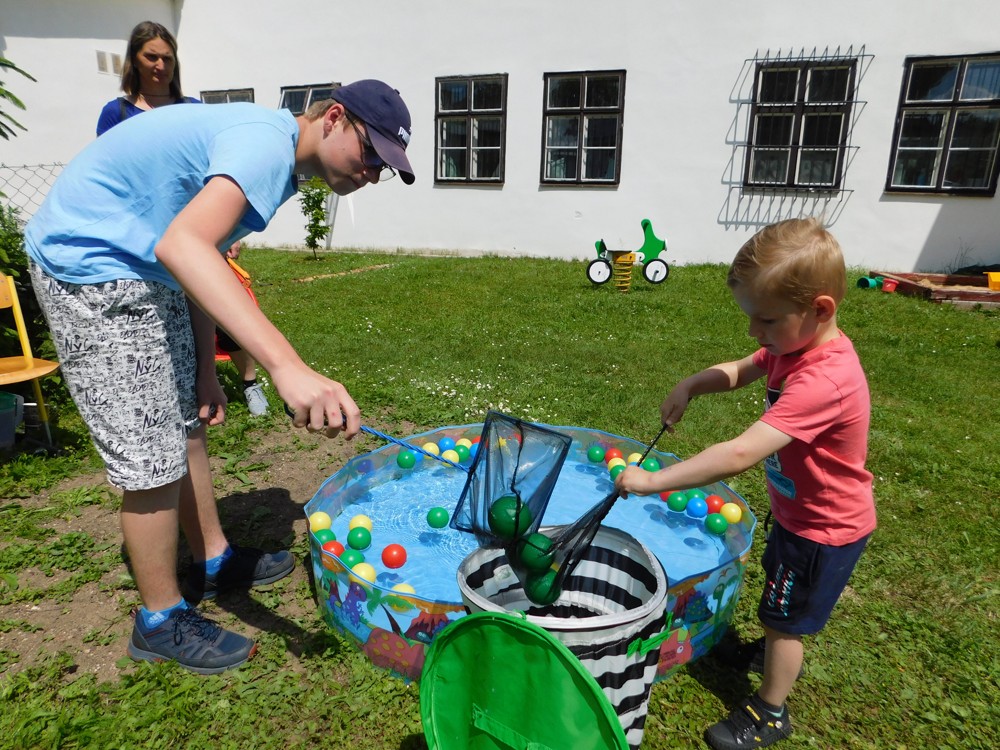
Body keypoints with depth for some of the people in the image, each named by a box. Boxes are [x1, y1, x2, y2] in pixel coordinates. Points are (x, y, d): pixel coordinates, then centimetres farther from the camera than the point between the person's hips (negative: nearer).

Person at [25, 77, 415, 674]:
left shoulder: (272, 154, 8)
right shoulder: (268, 143, -24)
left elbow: (203, 262, 10)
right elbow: (182, 245, -43)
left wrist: (205, 372, 7)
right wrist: (288, 367, -55)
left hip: (143, 271, 11)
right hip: (90, 266, -10)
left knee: (187, 422, 16)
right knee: (153, 456, -5)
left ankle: (215, 561, 34)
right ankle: (162, 620, 14)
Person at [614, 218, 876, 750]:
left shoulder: (822, 381, -39)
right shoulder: (796, 343, -10)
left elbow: (741, 454, -46)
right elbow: (739, 371, 4)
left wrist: (654, 480, -42)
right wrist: (692, 384, -17)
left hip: (824, 527, -9)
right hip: (799, 509, 9)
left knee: (783, 618, 10)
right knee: (784, 608, 30)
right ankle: (781, 655, 57)